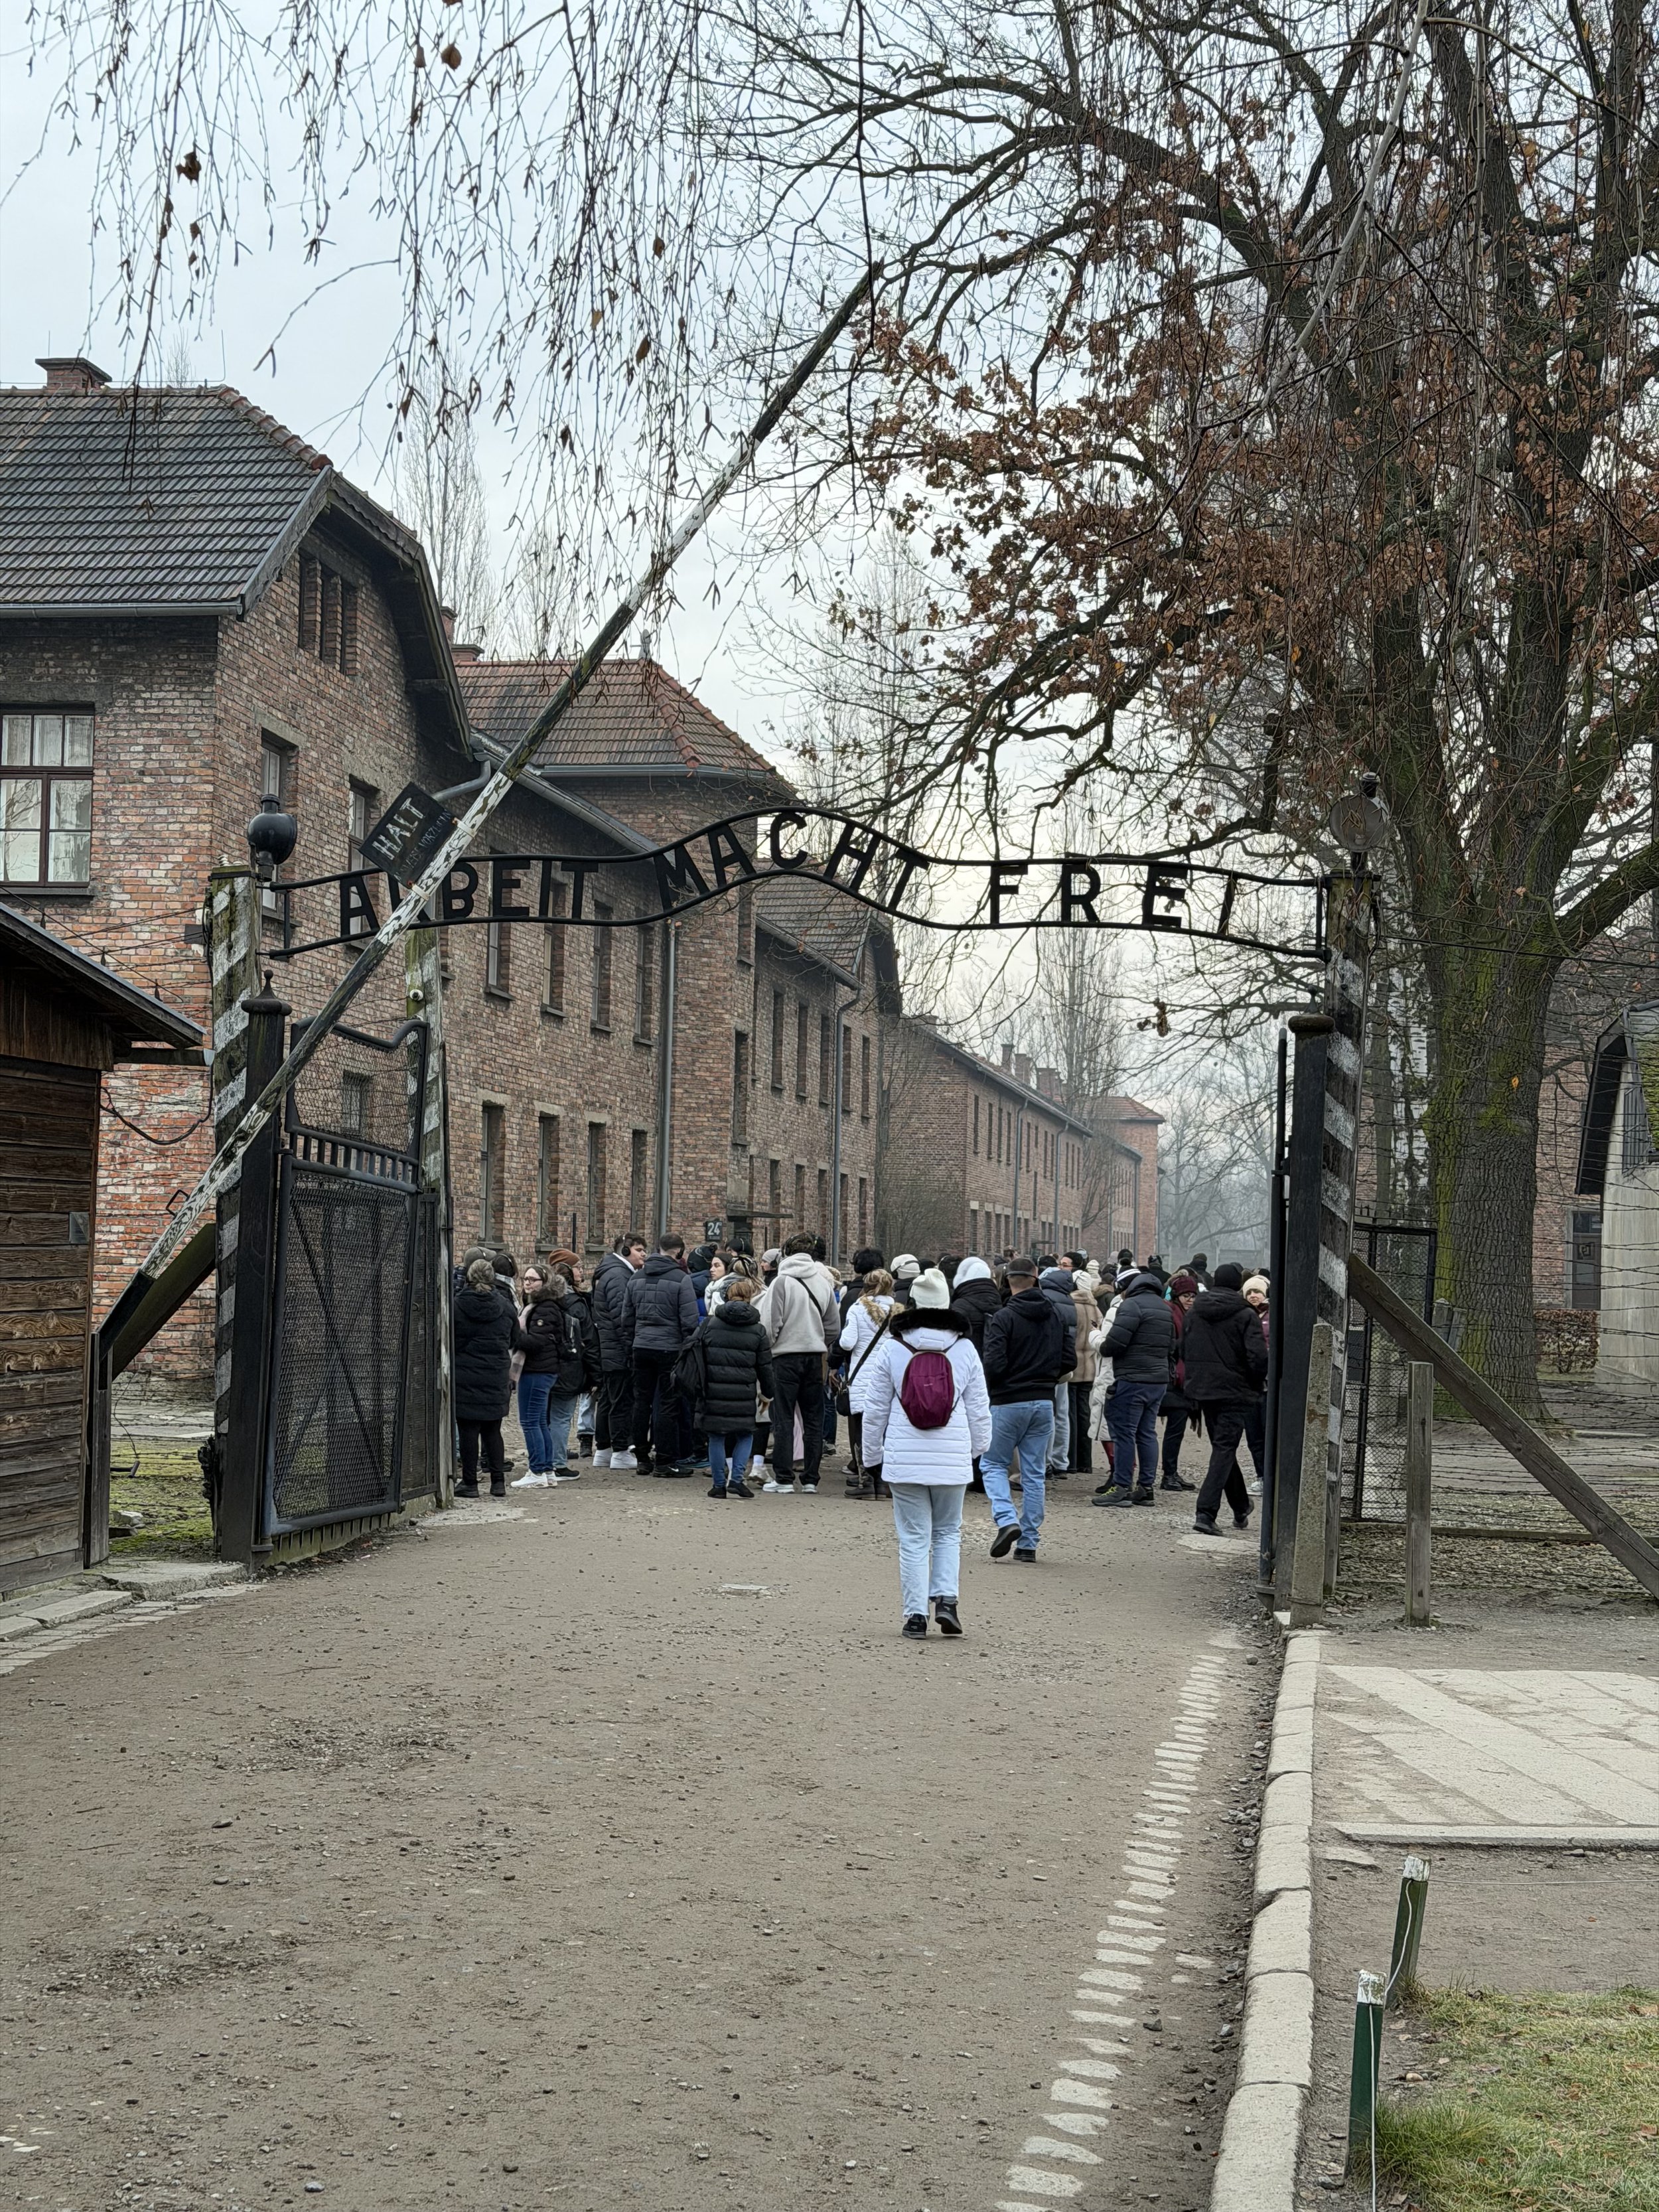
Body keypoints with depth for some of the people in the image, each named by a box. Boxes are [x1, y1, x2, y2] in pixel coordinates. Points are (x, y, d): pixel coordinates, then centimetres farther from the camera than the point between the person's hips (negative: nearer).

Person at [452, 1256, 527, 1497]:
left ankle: (470, 1482, 4)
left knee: (468, 1430, 2)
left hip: (465, 1377, -3)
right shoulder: (506, 1307, 2)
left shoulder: (457, 1305, -8)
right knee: (492, 1430, 12)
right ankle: (498, 1482, 10)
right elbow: (516, 1340, 13)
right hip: (496, 1378, 3)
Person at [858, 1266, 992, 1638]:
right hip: (952, 1457, 1)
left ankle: (915, 1613, 2)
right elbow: (979, 1408, 7)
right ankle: (946, 1598, 0)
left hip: (904, 1455, -1)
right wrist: (980, 1447, 22)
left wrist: (873, 1453, 12)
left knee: (913, 1537, 4)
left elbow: (876, 1408, 1)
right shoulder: (965, 1348, 1)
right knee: (948, 1532, 16)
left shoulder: (892, 1347, -3)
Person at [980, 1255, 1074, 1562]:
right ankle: (1028, 1544, 10)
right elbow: (1069, 1360, 5)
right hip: (1044, 1403, 5)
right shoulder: (1056, 1315, 4)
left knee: (993, 1463, 10)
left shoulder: (1003, 1318, -13)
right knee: (1034, 1473, 10)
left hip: (1009, 1402, -5)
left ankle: (1007, 1520, -11)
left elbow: (994, 1365, -18)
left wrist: (988, 1388, 2)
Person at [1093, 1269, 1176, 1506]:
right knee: (1147, 1433, 11)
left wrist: (1102, 1347, 2)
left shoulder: (1132, 1305, -10)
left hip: (1132, 1380, -9)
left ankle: (1121, 1488, -6)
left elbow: (1115, 1342, -17)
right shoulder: (1165, 1309, 19)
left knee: (1124, 1432, -5)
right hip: (1159, 1380, 9)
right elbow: (1172, 1350, 22)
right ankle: (1145, 1488, 11)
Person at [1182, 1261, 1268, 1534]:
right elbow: (1258, 1357, -18)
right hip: (1234, 1391, -6)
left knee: (1223, 1447, 18)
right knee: (1224, 1450, -4)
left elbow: (1183, 1350, 11)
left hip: (1202, 1389, 6)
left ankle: (1241, 1509, 30)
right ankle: (1205, 1512, -16)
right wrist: (1260, 1379, 2)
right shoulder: (1246, 1315, -12)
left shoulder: (1195, 1312, 5)